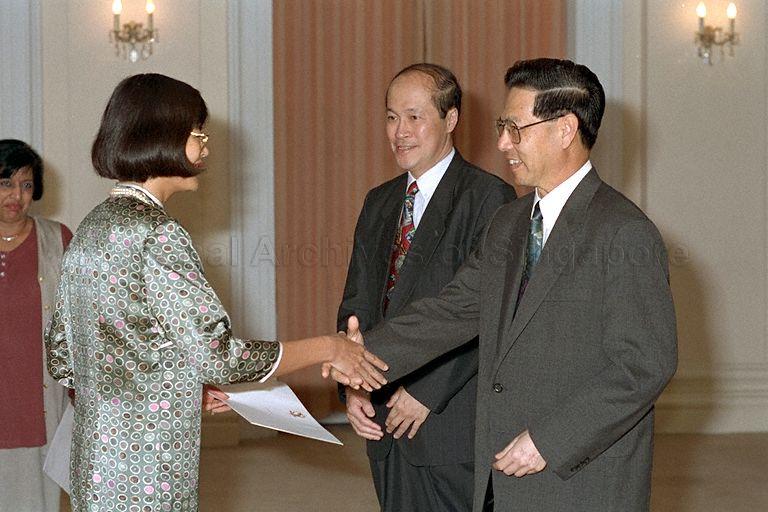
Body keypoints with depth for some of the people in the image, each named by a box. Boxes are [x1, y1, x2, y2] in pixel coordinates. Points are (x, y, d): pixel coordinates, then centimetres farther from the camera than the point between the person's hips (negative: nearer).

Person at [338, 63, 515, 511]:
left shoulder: (488, 197, -9)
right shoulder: (379, 203, 15)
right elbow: (357, 304, 15)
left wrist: (427, 392, -15)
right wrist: (353, 386, 1)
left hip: (452, 425, -6)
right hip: (386, 424, 7)